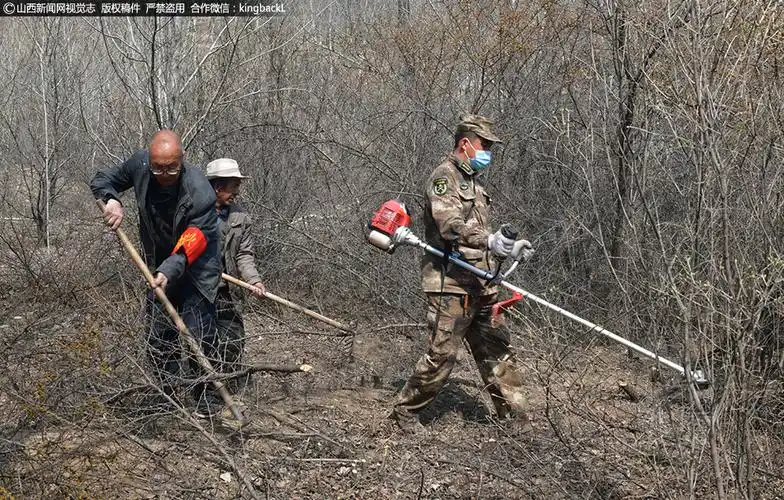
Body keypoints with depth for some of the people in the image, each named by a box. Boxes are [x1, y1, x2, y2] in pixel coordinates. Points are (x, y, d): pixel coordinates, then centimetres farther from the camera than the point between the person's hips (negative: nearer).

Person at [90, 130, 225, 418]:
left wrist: (170, 270, -47)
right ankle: (167, 396, 22)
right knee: (157, 337, 9)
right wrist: (111, 200, -21)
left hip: (196, 271, -6)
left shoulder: (200, 191, -30)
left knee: (198, 334, -11)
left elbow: (193, 243, -32)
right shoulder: (139, 164, -14)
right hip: (160, 267, 6)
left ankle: (209, 397, 3)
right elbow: (101, 179, 1)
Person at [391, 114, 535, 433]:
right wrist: (489, 240, -38)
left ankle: (514, 417, 17)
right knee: (442, 355, -6)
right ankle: (405, 410, 11)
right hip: (450, 285, -9)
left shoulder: (473, 183, 22)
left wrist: (509, 249, 15)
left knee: (496, 351, 10)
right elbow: (450, 225, -26)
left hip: (479, 287, 9)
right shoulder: (444, 177, -9)